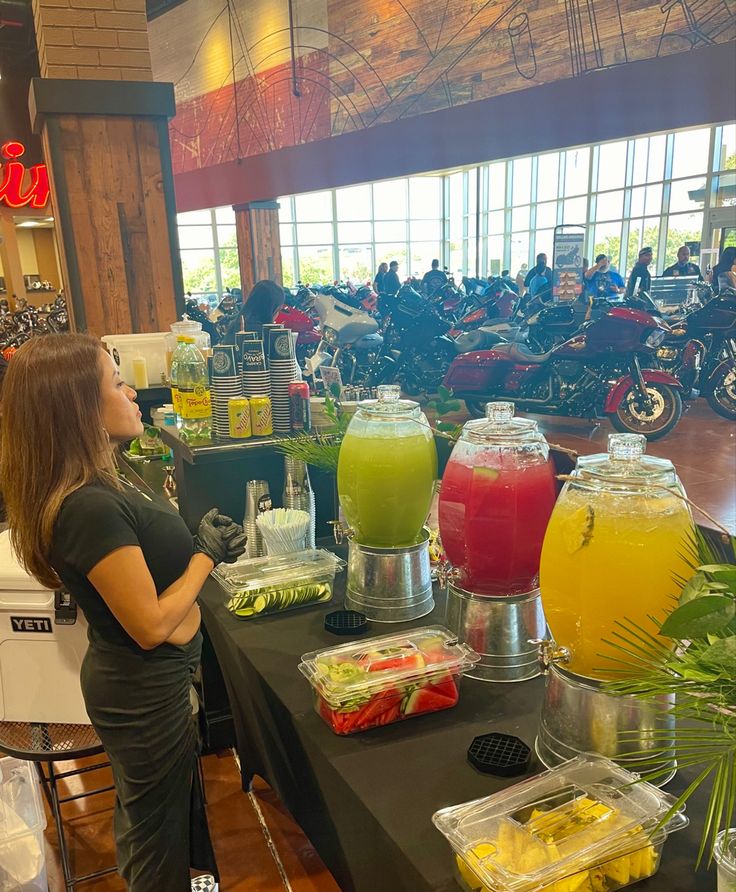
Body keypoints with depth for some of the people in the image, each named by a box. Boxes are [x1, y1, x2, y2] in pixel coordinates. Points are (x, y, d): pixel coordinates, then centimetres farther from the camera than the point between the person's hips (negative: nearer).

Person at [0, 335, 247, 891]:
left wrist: (200, 542, -5)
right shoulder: (91, 507, -32)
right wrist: (206, 554, -17)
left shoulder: (94, 487, -1)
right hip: (145, 693, -9)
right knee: (160, 830, 16)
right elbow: (150, 625, -28)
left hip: (131, 679, 9)